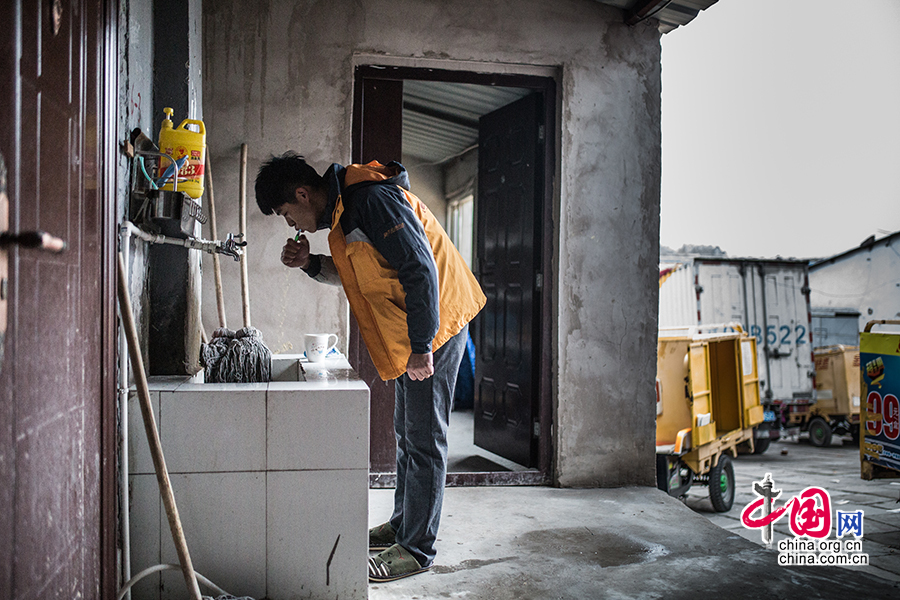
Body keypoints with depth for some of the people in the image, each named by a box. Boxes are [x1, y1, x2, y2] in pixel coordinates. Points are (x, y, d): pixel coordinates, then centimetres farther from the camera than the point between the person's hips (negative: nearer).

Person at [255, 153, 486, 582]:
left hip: (434, 326, -10)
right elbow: (356, 274, 20)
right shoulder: (342, 207, 10)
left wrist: (422, 346, -24)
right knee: (408, 435, 18)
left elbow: (421, 270, -26)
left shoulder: (372, 200, -21)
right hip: (409, 337, 10)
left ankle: (417, 549, 7)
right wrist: (311, 264, 2)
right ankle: (402, 525, 32)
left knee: (424, 441, -3)